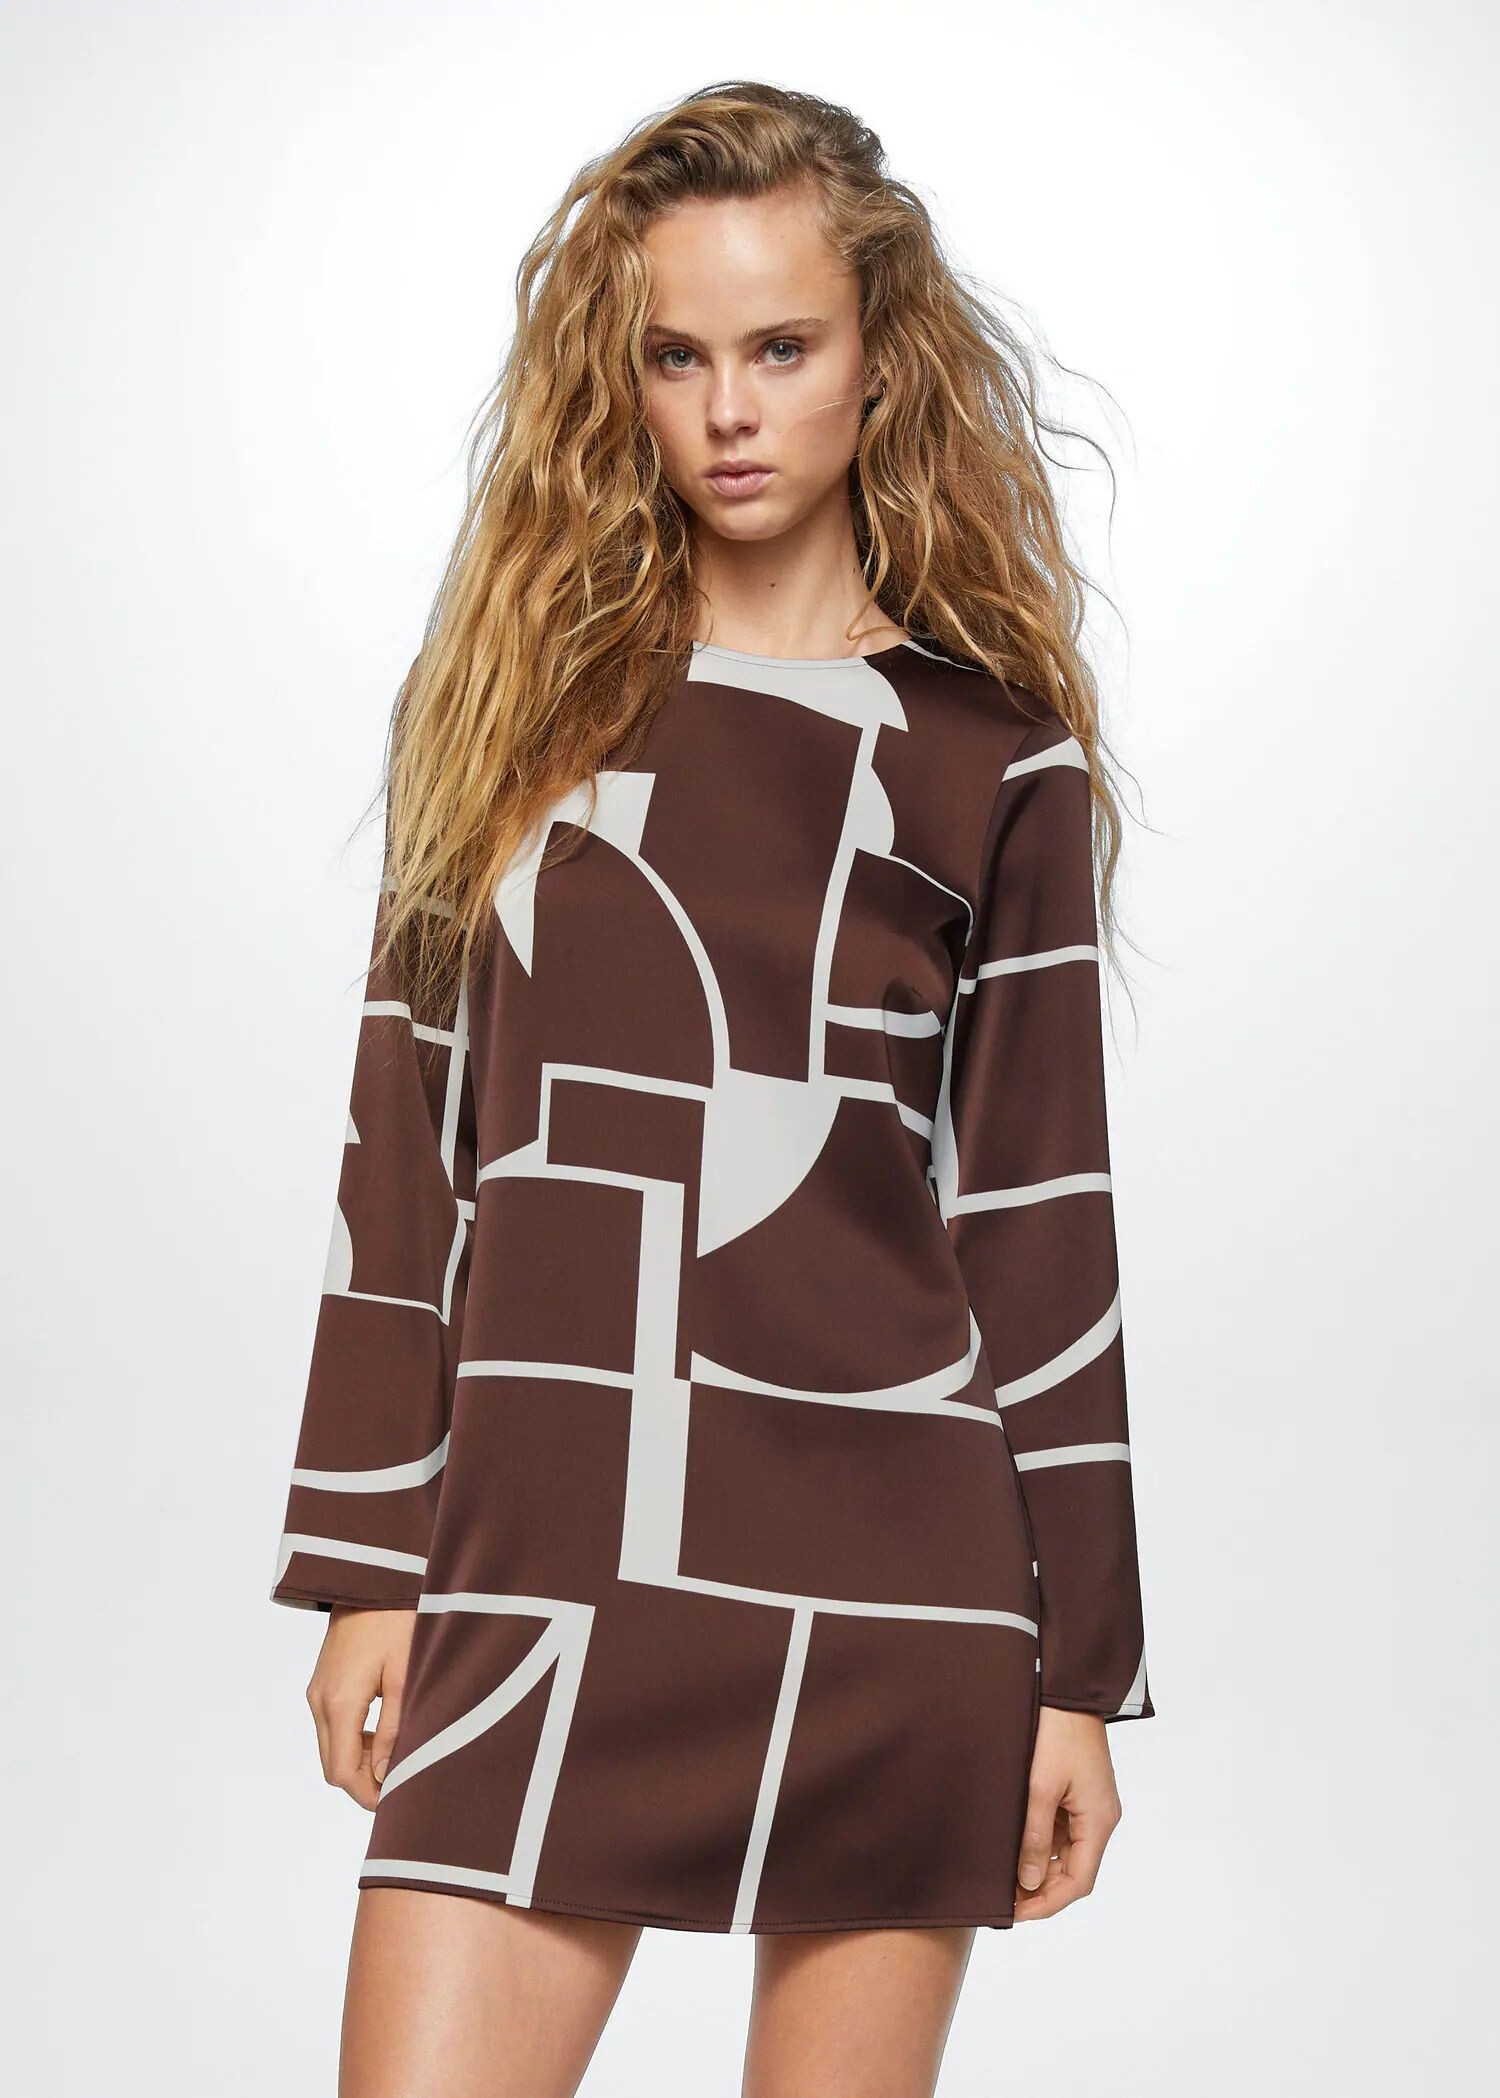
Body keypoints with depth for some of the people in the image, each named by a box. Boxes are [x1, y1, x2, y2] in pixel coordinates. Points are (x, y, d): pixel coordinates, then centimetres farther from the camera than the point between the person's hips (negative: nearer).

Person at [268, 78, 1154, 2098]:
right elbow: (408, 1151, 8)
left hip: (892, 1580, -1)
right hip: (538, 1565, 1)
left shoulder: (993, 762, 3)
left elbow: (1042, 1223, 3)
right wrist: (364, 1564, 4)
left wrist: (1082, 1671, 2)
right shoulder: (522, 693, 8)